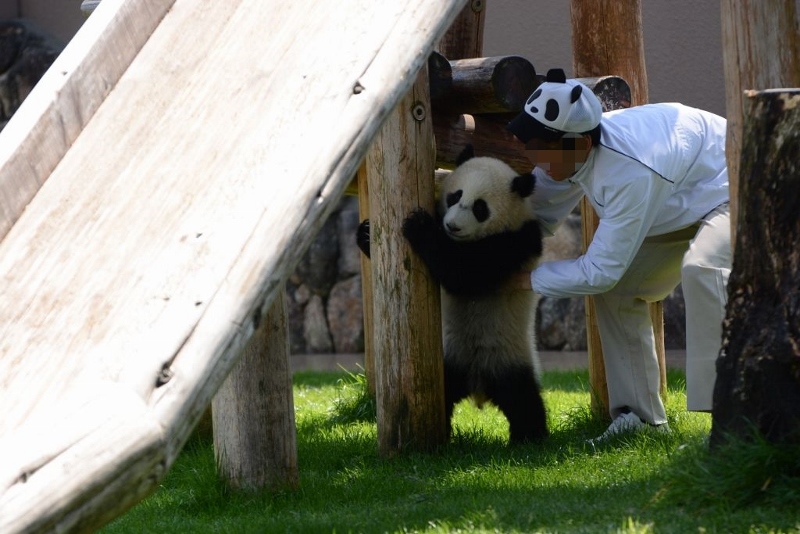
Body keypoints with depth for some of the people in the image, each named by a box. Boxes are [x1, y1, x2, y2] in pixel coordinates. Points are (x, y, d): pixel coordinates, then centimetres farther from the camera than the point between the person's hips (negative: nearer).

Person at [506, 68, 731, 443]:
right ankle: (638, 417, 5)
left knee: (701, 269, -36)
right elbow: (539, 215, 2)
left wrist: (527, 278, -26)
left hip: (733, 191, -10)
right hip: (685, 210, 10)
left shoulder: (630, 173, -41)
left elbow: (600, 270, -35)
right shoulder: (572, 150, -14)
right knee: (616, 290, 2)